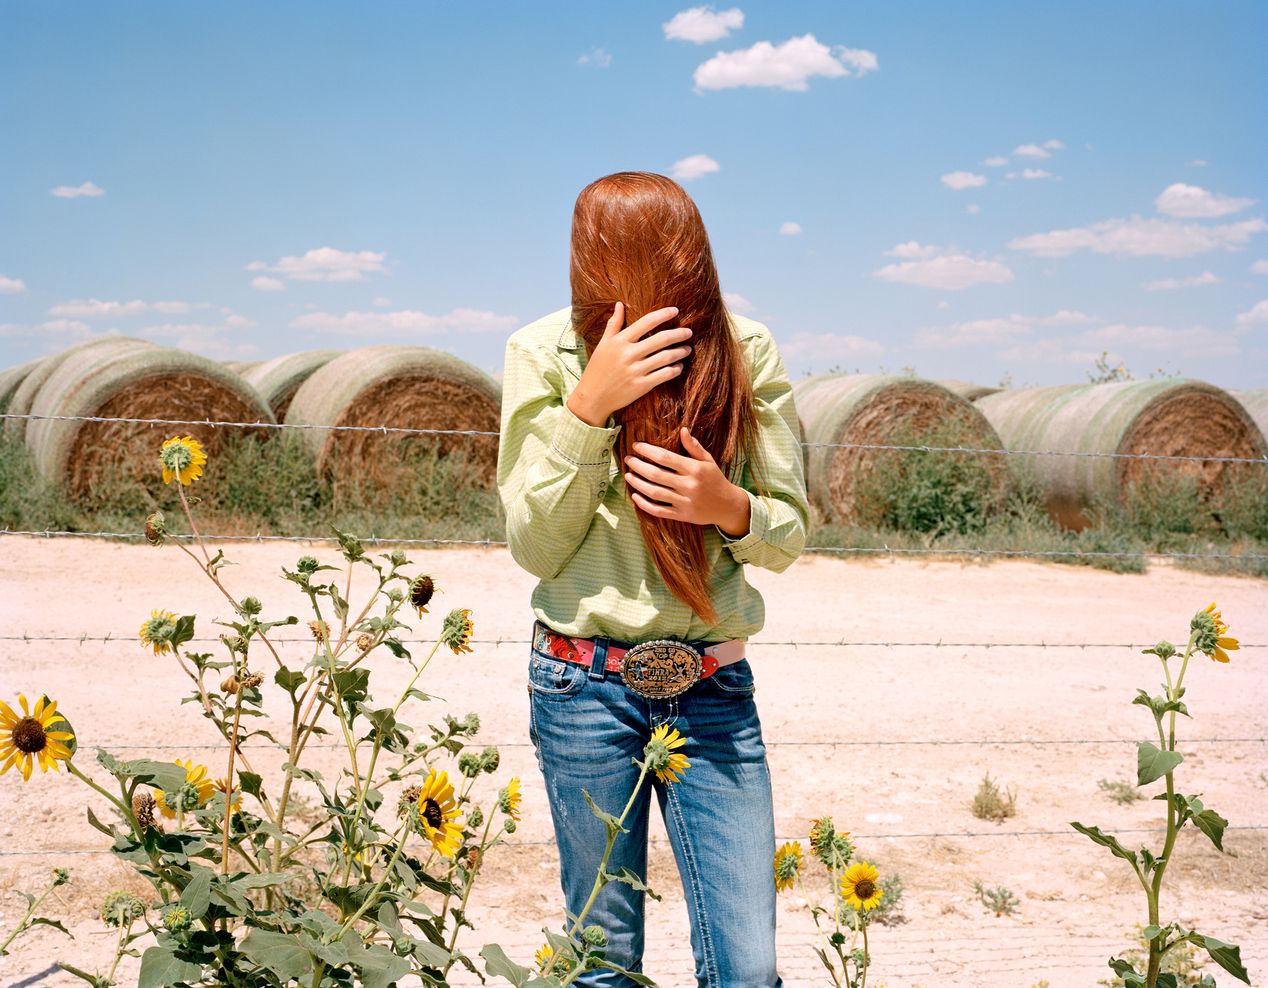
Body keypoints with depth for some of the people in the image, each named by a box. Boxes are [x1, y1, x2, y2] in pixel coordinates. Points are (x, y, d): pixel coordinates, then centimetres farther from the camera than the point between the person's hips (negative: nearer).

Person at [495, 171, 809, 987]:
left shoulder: (747, 353, -5)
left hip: (714, 689, 1)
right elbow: (536, 547, -8)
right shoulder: (546, 355, -7)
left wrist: (730, 507, -22)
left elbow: (790, 534, 2)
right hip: (586, 689, -1)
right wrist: (588, 404, -21)